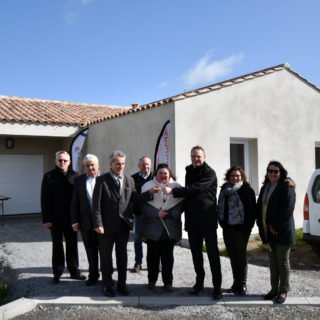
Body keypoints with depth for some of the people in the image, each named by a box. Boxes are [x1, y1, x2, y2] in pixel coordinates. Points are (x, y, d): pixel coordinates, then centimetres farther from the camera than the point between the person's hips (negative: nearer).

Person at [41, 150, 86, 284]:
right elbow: (45, 199, -6)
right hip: (55, 218, -1)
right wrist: (46, 219, -11)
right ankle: (57, 272, 20)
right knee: (57, 246, 10)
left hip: (71, 218, 2)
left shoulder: (75, 176, 0)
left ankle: (74, 270, 23)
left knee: (72, 245, 12)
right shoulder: (49, 177, -4)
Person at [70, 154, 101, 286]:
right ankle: (93, 275, 26)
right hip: (86, 222, 2)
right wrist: (75, 221, -1)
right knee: (91, 251, 12)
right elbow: (74, 202, 4)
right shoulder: (79, 180, 5)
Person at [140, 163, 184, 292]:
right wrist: (156, 213, -18)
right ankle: (152, 280, 21)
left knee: (168, 256, 6)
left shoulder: (176, 186, 4)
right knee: (153, 255, 8)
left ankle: (168, 282, 16)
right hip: (152, 228, 0)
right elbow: (143, 205, -6)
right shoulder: (148, 186, 2)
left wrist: (168, 213, -16)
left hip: (170, 228, 1)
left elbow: (180, 204, -2)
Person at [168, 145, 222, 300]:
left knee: (212, 254, -1)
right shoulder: (189, 171, 13)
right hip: (192, 220, 6)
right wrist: (186, 212, 11)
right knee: (196, 253, 13)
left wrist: (173, 191, -25)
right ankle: (199, 282, 25)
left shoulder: (209, 173, -10)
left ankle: (217, 287, 5)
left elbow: (196, 189, -23)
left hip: (207, 220, -6)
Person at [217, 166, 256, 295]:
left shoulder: (247, 190, -6)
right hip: (227, 228, 5)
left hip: (241, 228, -5)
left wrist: (247, 228, -14)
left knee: (241, 256, 1)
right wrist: (222, 222, 4)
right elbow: (220, 208, 13)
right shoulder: (225, 190, 9)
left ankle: (242, 284, 10)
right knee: (232, 256, 11)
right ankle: (236, 282, 21)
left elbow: (252, 211, -10)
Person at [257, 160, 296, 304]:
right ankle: (274, 289, 21)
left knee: (283, 261, 3)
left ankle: (283, 291, 14)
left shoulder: (286, 188, -9)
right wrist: (262, 226, 1)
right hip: (269, 232, 7)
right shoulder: (265, 187, 13)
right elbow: (260, 208, 13)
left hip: (283, 232, -6)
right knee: (273, 262, 12)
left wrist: (276, 226, -15)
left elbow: (287, 210, -17)